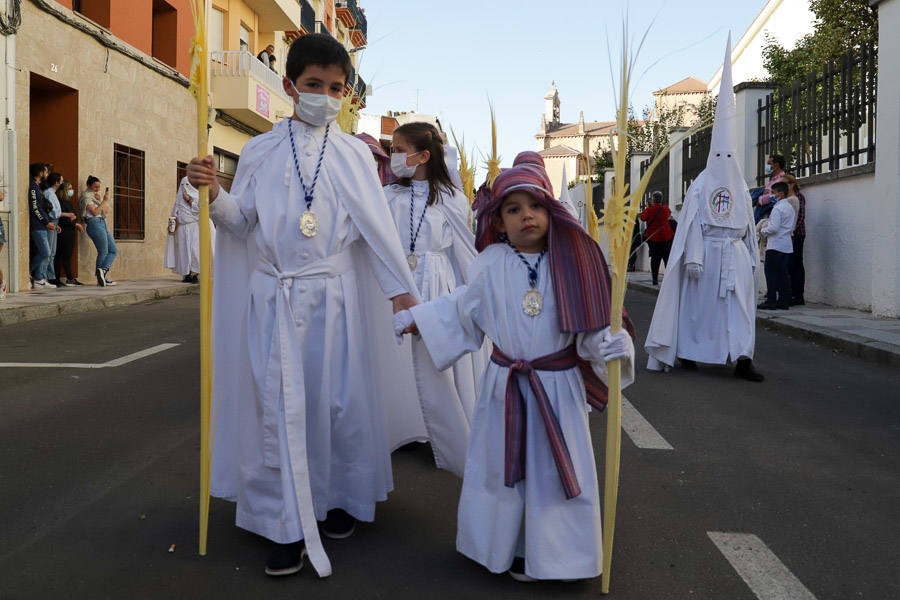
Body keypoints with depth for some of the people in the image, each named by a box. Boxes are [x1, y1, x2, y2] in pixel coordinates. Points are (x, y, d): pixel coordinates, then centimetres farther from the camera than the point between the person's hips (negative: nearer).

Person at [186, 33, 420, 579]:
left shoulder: (353, 153, 5)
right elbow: (241, 223, 7)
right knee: (279, 405, 0)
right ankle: (288, 526, 11)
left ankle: (342, 499, 29)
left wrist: (402, 290, -1)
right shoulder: (260, 152, 7)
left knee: (339, 397, 7)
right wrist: (214, 194, -12)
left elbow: (377, 225, 3)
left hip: (335, 294, 0)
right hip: (275, 298, 0)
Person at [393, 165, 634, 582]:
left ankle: (555, 555, 27)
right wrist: (417, 318, 16)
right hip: (504, 386, 2)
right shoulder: (491, 265, -3)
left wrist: (613, 345, -23)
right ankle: (511, 549, 35)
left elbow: (590, 325, -4)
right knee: (503, 467, 13)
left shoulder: (572, 262, -8)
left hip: (559, 387, -1)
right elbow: (463, 308, 13)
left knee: (558, 468, 7)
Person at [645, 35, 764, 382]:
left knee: (696, 302, 4)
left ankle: (687, 352, 8)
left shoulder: (699, 185, -1)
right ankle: (742, 356, -1)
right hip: (736, 254, -1)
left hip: (706, 251, 1)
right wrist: (753, 257, 6)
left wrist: (693, 258, -4)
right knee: (739, 304, 1)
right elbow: (749, 226, 3)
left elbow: (692, 223, -4)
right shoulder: (741, 187, 1)